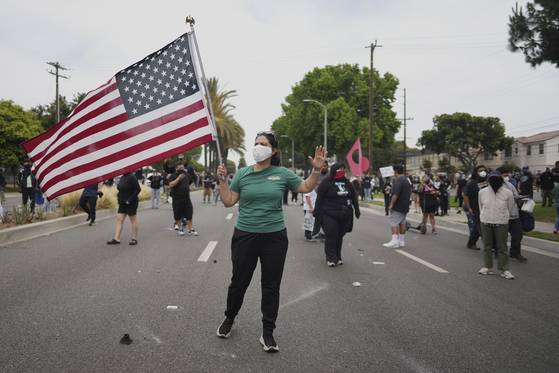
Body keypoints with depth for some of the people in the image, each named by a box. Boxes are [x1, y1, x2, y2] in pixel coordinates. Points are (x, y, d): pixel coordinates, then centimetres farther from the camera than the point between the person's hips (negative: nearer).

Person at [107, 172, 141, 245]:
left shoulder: (131, 177, -15)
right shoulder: (122, 177, 10)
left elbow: (138, 189, -20)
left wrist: (130, 200, -21)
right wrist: (118, 195, 5)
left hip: (131, 203, -8)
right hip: (122, 203, 8)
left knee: (133, 220, 3)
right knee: (119, 219, 4)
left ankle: (135, 239, 12)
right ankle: (116, 239, 6)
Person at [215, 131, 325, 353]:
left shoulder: (282, 174, -1)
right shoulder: (242, 174, 0)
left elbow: (306, 187, 8)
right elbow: (228, 202, 1)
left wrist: (316, 169, -6)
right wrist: (221, 180, -10)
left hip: (274, 237, 0)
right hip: (245, 235, 0)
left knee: (271, 286, 8)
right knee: (239, 282, 12)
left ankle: (268, 333, 23)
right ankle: (229, 319, 38)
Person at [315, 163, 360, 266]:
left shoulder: (347, 183, 13)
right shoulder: (326, 182, -5)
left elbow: (354, 196, 19)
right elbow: (319, 198, -6)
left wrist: (356, 209, 17)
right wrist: (317, 212, -9)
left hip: (345, 215, 5)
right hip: (330, 215, -5)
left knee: (340, 236, 9)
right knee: (331, 236, -5)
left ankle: (337, 257, 20)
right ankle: (331, 258, 4)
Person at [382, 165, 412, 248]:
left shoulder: (398, 181, -18)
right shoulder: (407, 180, 14)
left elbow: (395, 194, -25)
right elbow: (409, 193, 22)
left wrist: (391, 204, -19)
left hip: (397, 207, -9)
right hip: (405, 206, 9)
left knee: (394, 223, -8)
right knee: (402, 223, 14)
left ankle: (395, 241, -13)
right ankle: (402, 241, 18)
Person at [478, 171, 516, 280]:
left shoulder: (507, 193, -6)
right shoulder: (482, 192, -1)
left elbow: (510, 209, 7)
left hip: (501, 224, -2)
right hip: (486, 223, 2)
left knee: (502, 247, 2)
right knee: (487, 246, 11)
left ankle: (504, 270, 10)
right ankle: (487, 267, 22)